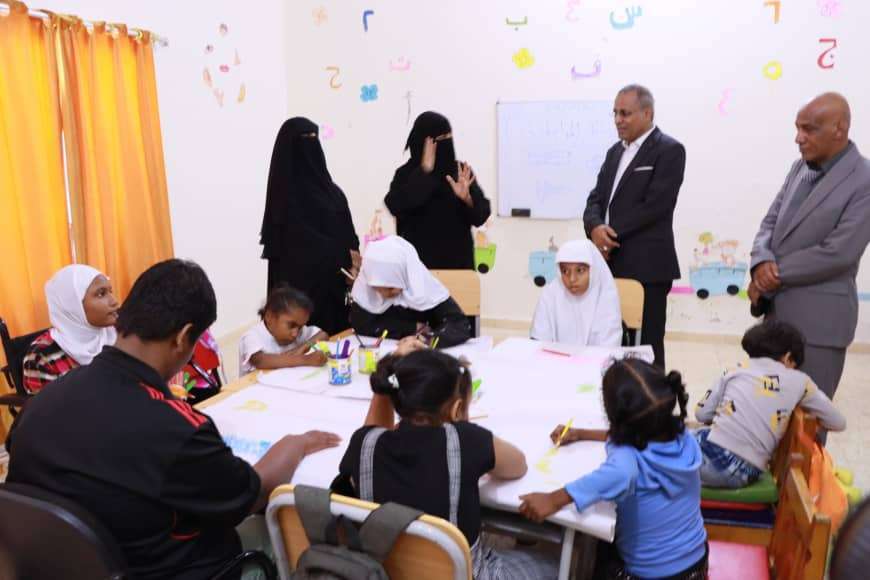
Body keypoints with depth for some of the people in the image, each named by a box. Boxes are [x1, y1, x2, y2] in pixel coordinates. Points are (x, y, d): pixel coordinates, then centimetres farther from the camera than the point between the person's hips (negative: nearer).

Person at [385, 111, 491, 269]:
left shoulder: (461, 171, 2)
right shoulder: (406, 173, -2)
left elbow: (480, 216, -1)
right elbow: (395, 206, -20)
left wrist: (467, 198, -21)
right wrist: (425, 171, -19)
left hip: (458, 260, 2)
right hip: (419, 262, -2)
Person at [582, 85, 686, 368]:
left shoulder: (669, 150, -4)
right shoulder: (615, 151, 19)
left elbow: (655, 206, -15)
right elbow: (596, 198, 13)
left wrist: (611, 234, -14)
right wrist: (595, 229, -9)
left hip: (646, 267, -7)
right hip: (611, 265, 7)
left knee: (646, 347, -1)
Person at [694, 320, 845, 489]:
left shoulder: (735, 372, 11)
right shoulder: (799, 381, 9)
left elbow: (701, 414, 12)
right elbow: (838, 423, 18)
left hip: (710, 454, -1)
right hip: (743, 474, 1)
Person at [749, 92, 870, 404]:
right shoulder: (800, 167, 10)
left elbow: (838, 252, -19)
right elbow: (771, 222, 9)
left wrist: (775, 273, -13)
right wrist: (762, 263, -11)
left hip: (819, 318, -7)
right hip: (778, 310, 7)